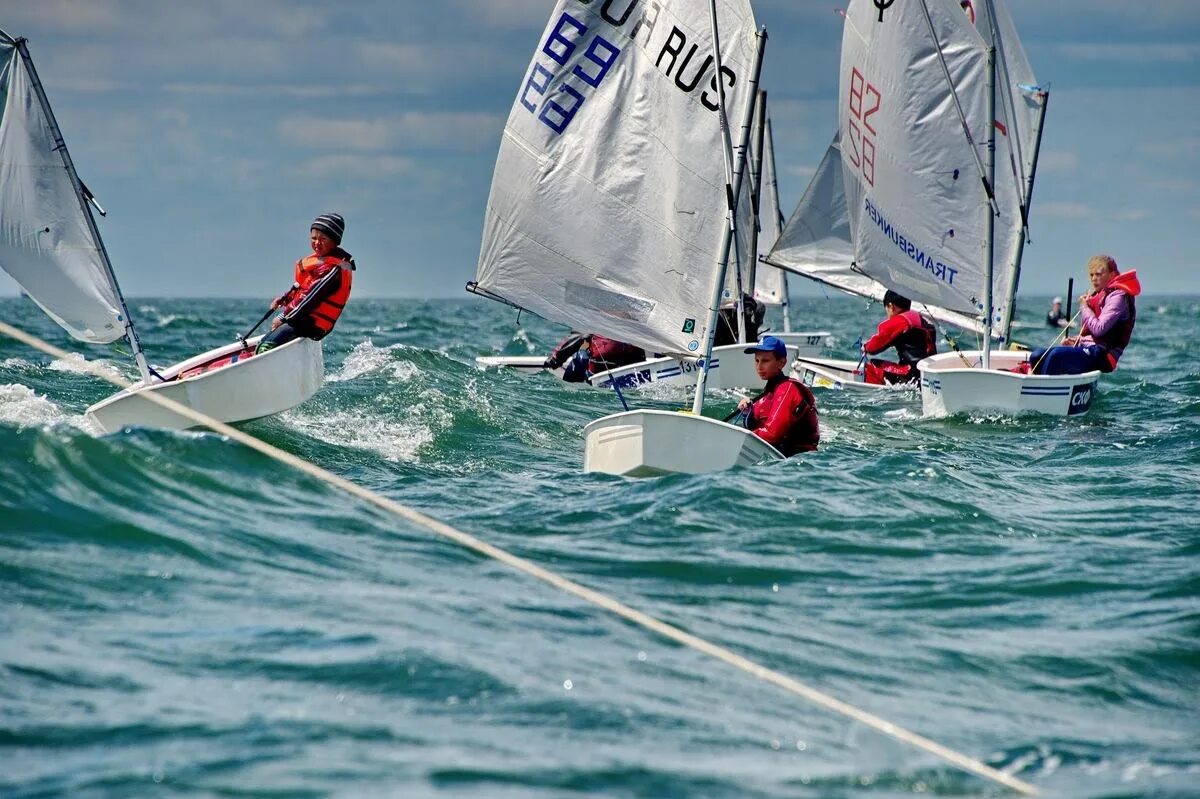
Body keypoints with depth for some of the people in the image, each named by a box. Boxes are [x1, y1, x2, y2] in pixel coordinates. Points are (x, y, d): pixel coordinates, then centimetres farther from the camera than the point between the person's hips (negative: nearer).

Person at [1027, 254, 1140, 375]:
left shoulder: (1118, 296, -7)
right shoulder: (1098, 295, 22)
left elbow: (1098, 329, -18)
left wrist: (1084, 307, -4)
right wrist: (1077, 341, 7)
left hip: (1102, 356, -10)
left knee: (1056, 354, -32)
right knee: (1036, 356, -2)